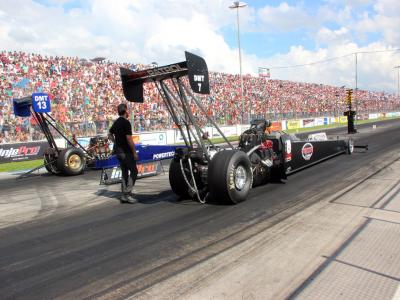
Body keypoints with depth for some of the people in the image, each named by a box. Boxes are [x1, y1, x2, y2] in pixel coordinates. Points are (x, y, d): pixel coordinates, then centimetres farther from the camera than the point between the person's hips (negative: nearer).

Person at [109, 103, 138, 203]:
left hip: (118, 150, 8)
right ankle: (128, 193, -6)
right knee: (133, 171, -1)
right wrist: (134, 152, -15)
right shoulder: (126, 122, -16)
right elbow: (129, 139, -20)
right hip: (126, 151, -8)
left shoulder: (116, 122, 11)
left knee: (124, 172, 12)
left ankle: (124, 195, 14)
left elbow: (110, 134, 23)